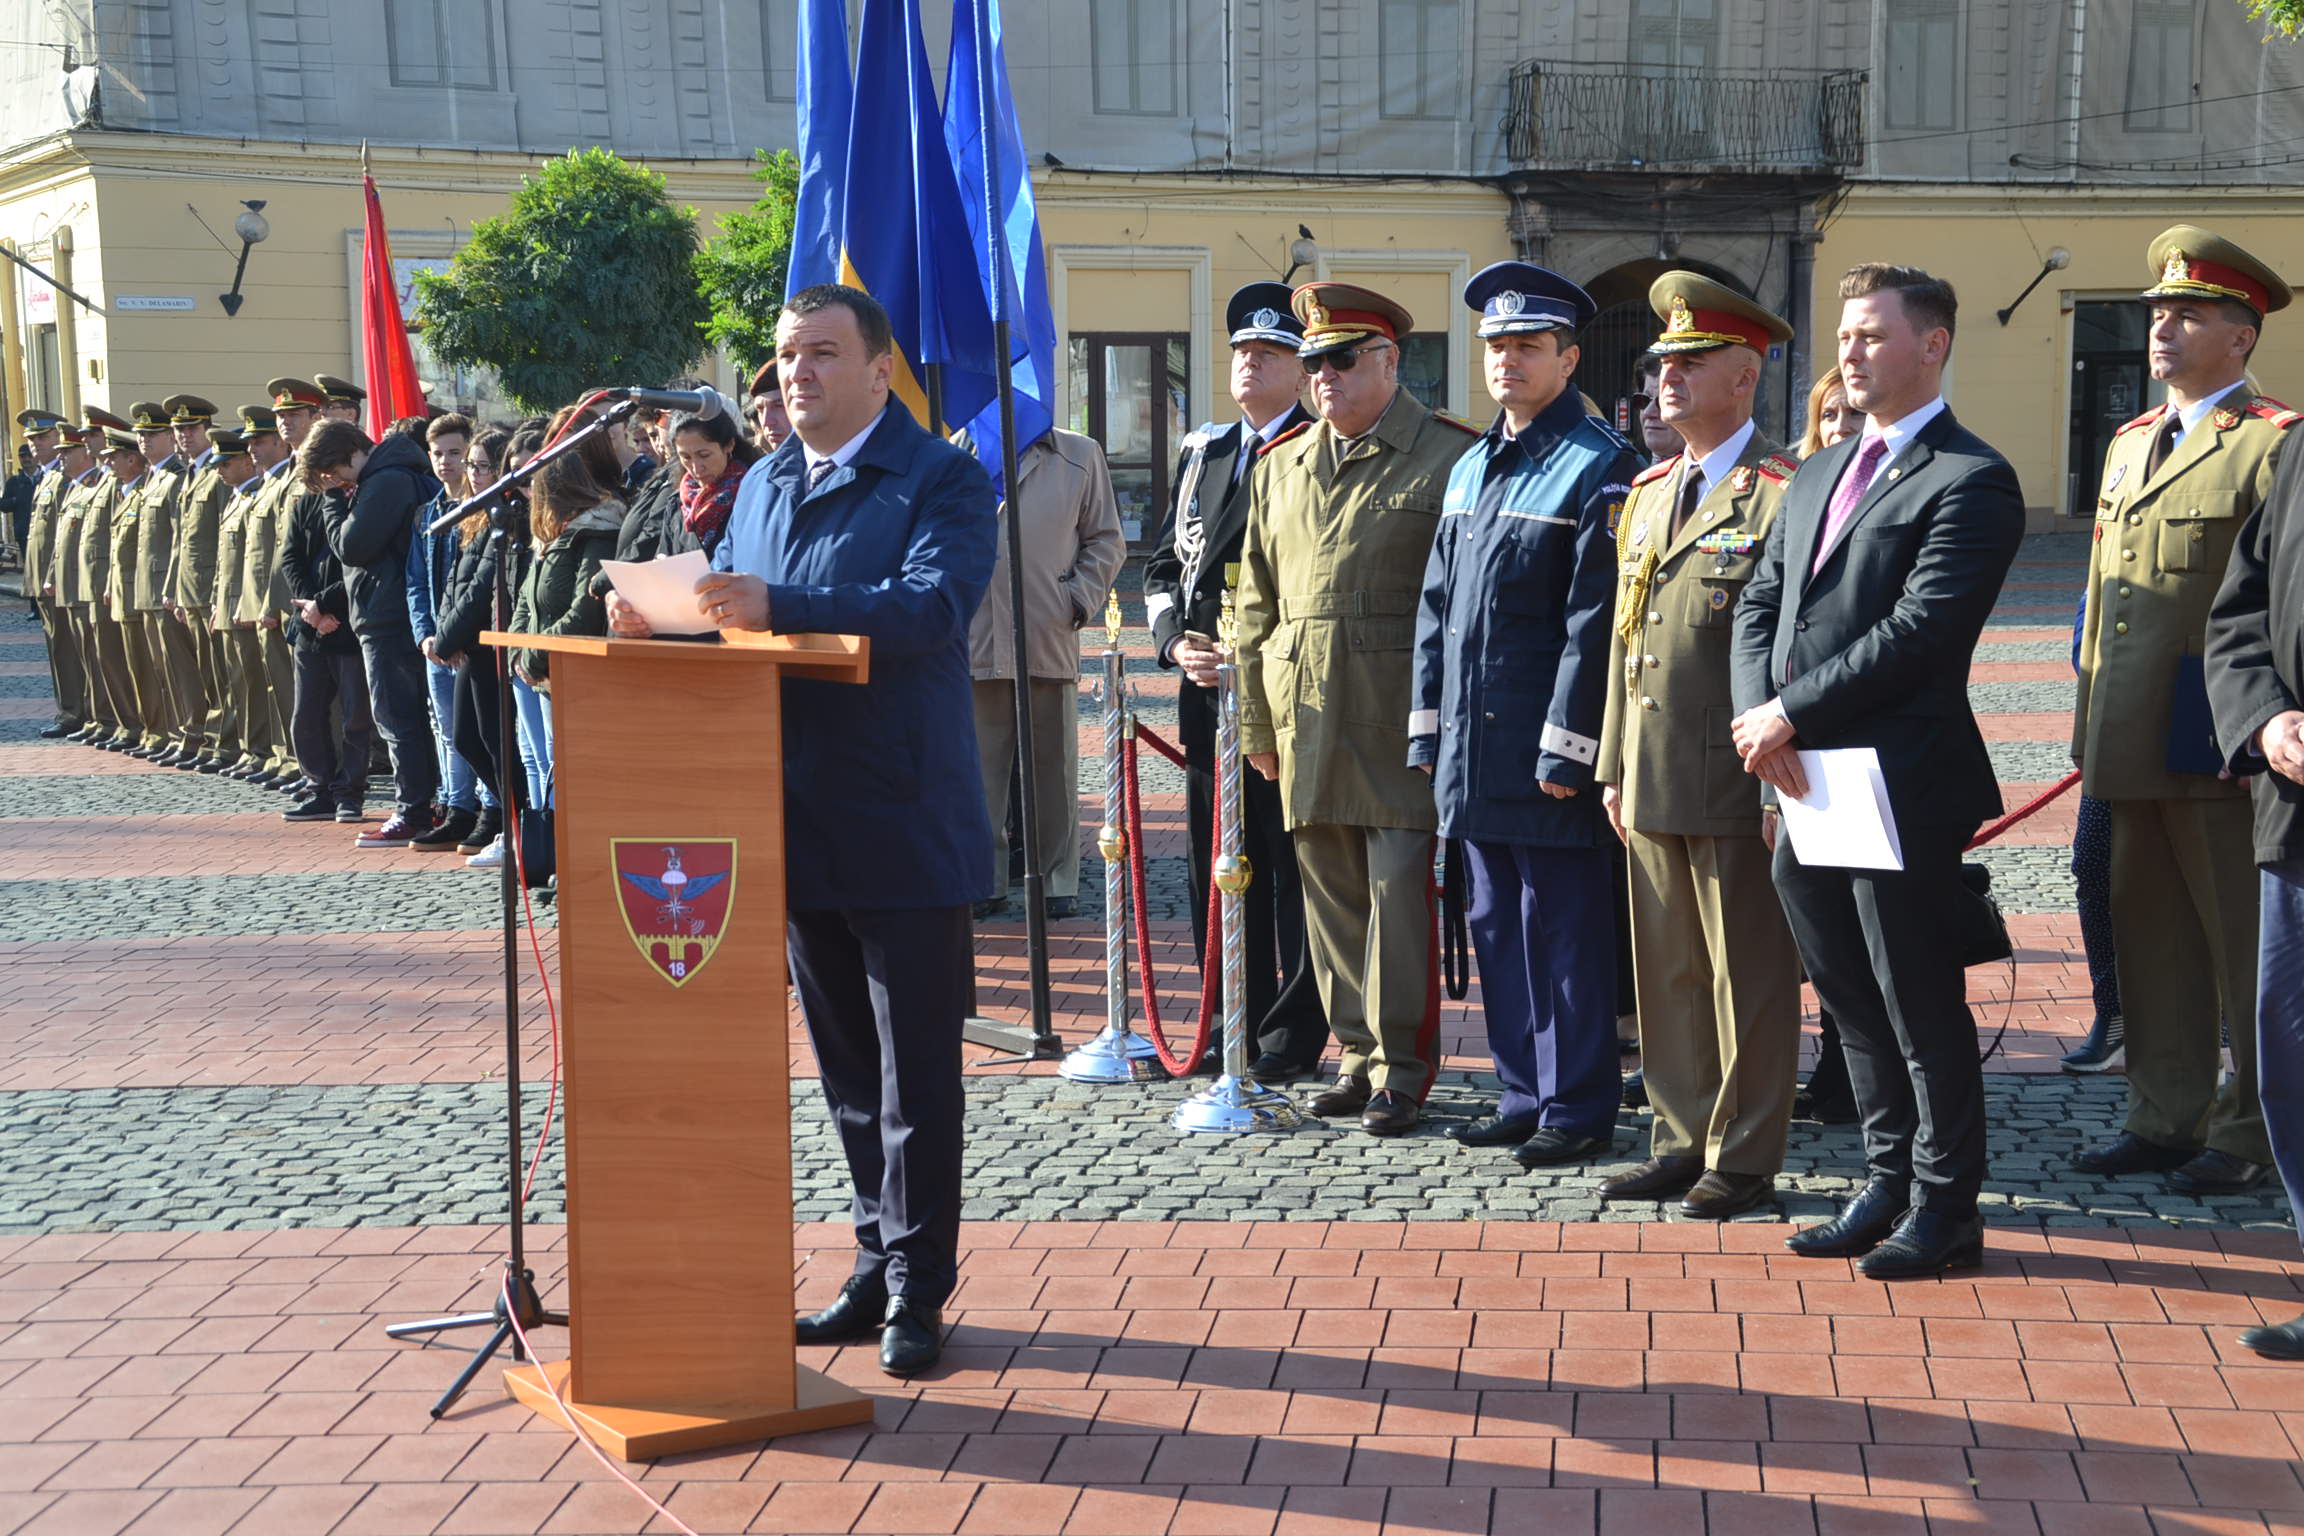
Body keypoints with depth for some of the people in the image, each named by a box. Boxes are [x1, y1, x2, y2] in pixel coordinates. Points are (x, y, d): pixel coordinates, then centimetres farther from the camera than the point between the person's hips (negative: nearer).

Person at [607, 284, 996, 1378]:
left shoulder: (943, 481, -8)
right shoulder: (761, 486, 14)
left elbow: (932, 606, -24)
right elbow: (731, 612, 15)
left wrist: (774, 608, -33)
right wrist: (659, 615, -8)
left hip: (904, 826, -7)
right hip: (799, 825, 7)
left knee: (917, 1075, 1)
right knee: (846, 1070, 15)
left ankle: (919, 1290, 10)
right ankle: (878, 1267, 26)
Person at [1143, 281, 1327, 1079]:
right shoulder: (1202, 453, 17)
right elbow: (1164, 564, 20)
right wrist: (1175, 641, 3)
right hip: (1206, 692, 6)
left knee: (1292, 864, -1)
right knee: (1216, 863, 10)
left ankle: (1293, 1032, 7)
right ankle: (1236, 1022, 21)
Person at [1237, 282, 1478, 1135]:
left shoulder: (1449, 457, -1)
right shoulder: (1279, 464, 15)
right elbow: (1258, 602, 16)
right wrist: (1256, 722, 13)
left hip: (1402, 716, -5)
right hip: (1306, 713, 5)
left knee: (1400, 888, -5)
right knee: (1330, 894, 9)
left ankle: (1401, 1069, 5)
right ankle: (1357, 1054, 21)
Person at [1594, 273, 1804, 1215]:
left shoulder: (1782, 492, -8)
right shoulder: (1648, 492, 16)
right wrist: (1614, 765, 16)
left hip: (1737, 783, -8)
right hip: (1653, 783, 8)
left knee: (1748, 978, 2)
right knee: (1668, 974, 13)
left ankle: (1743, 1157, 11)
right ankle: (1683, 1142, 23)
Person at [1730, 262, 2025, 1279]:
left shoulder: (1970, 481, -9)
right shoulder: (1817, 475, 18)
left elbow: (1918, 630, -19)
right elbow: (1759, 606, 15)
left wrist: (1792, 714, -16)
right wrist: (1760, 720, -3)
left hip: (1901, 785, -8)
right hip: (1804, 781, 8)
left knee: (1921, 1006, 1)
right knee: (1853, 1003, 15)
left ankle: (1945, 1212, 13)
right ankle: (1887, 1186, 27)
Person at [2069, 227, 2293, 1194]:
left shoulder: (2275, 445, -8)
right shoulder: (2130, 443, 17)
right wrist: (2091, 729, 18)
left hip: (2221, 751, -7)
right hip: (2133, 748, 8)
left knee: (2243, 946, 2)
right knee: (2150, 939, 13)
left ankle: (2250, 1135, 11)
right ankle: (2165, 1120, 23)